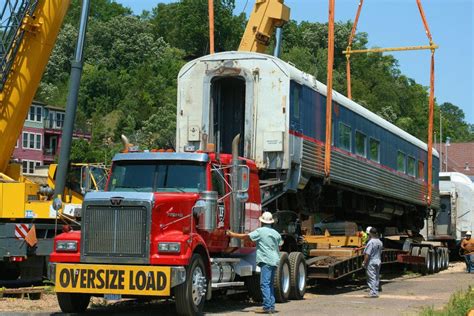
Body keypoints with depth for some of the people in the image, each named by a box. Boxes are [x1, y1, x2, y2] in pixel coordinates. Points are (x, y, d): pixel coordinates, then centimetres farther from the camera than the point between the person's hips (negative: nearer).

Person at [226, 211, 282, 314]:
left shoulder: (260, 231, -5)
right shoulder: (276, 233, 15)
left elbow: (246, 236, -8)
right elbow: (279, 247, 20)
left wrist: (233, 234, 1)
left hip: (266, 260, -8)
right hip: (274, 261, 8)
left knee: (264, 284, -9)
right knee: (270, 284, 13)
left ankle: (267, 307, -15)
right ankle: (271, 307, 13)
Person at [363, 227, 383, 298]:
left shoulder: (371, 242, -19)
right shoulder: (379, 242, 8)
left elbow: (367, 254, -21)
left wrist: (365, 263, -15)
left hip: (371, 262, -8)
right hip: (378, 262, 8)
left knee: (371, 277, -6)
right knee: (376, 277, 12)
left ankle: (373, 293, -9)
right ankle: (376, 292, 17)